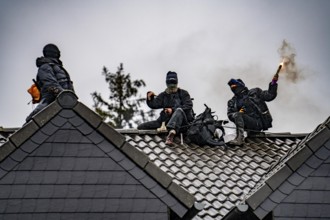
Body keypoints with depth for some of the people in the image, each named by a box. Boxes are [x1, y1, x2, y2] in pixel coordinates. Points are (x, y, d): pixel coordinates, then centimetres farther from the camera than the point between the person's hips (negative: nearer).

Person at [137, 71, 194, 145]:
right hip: (166, 121, 4)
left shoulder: (183, 93, 11)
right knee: (141, 127, -8)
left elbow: (188, 106, -5)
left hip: (182, 121, -4)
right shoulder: (163, 95, 21)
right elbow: (154, 105, 8)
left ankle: (171, 133, -64)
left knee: (179, 110, -42)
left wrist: (173, 110, -16)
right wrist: (150, 98, -14)